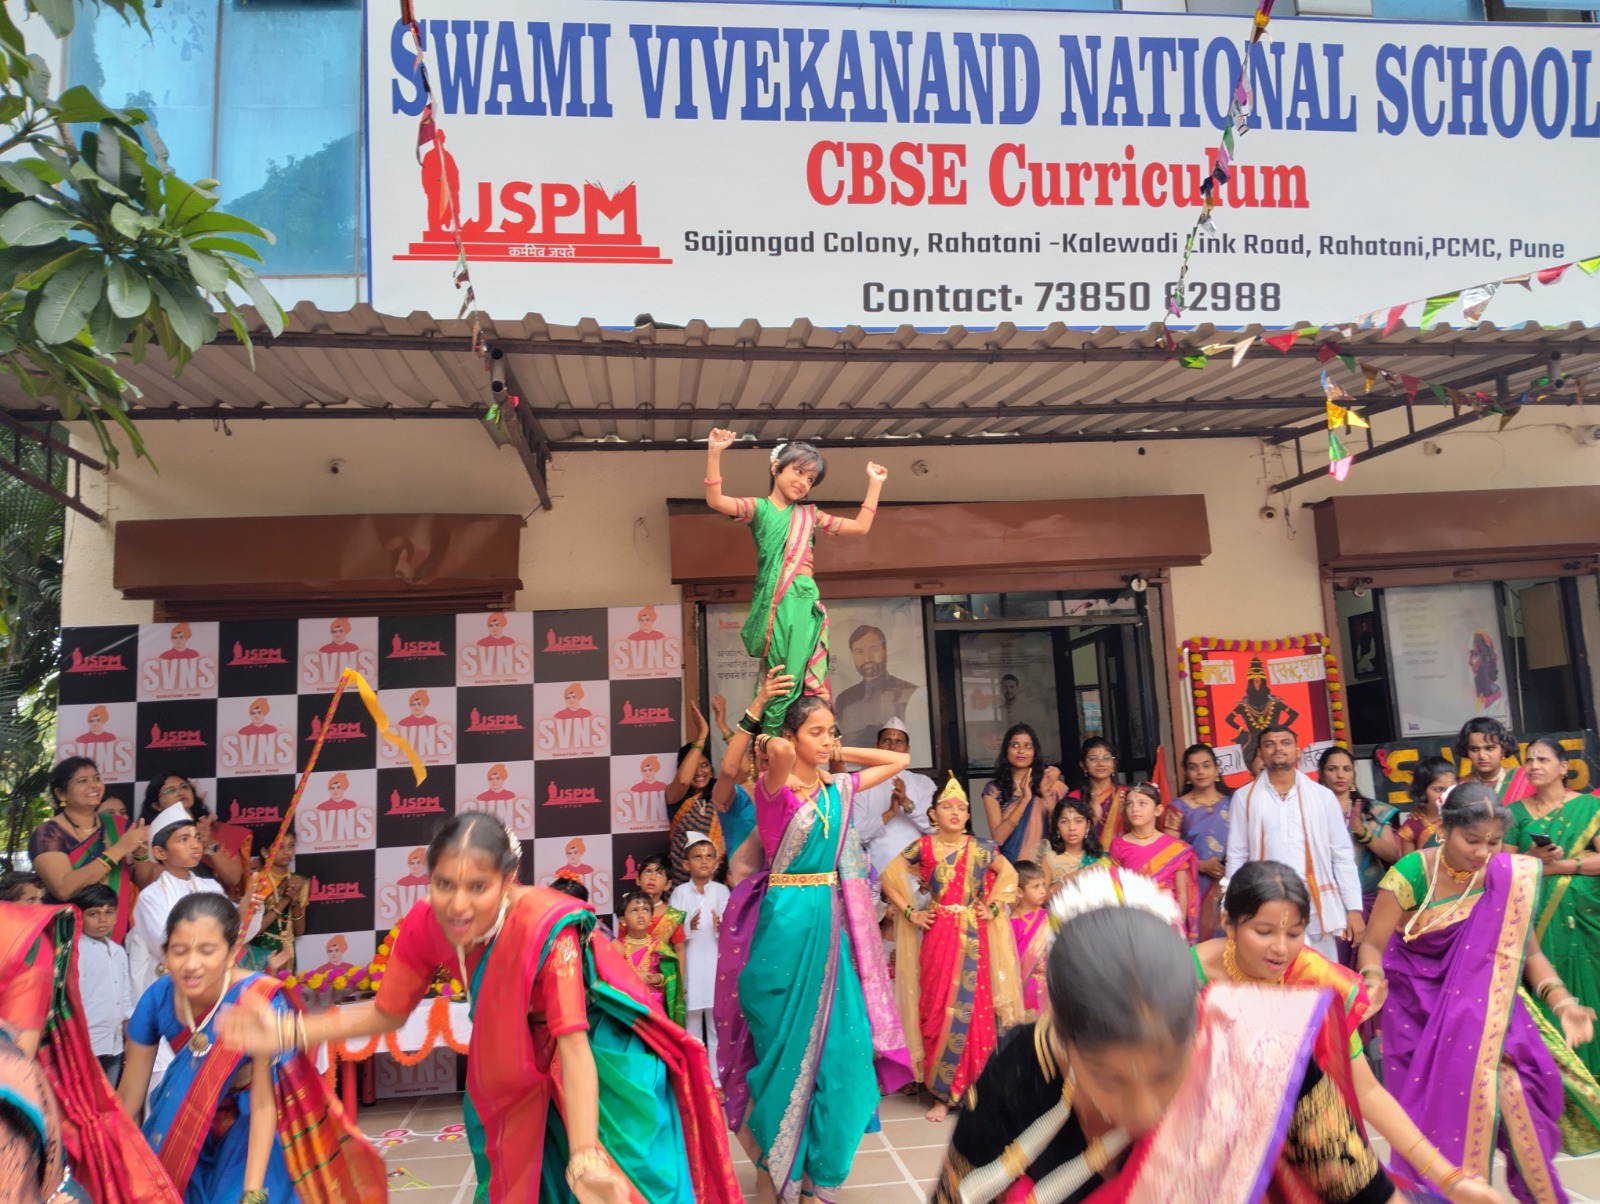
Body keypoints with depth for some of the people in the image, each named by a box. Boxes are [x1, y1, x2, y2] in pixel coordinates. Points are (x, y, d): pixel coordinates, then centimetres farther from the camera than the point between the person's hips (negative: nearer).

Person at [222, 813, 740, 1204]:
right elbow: (387, 1013, -7)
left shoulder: (545, 928, -37)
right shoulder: (425, 925, -21)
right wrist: (286, 1034, -18)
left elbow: (574, 1047, -37)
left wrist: (584, 1157, -44)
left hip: (596, 1055, -5)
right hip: (514, 1064, 5)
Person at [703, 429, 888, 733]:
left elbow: (861, 526, 26)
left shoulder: (809, 514, 22)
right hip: (776, 601, -5)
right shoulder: (758, 507, 8)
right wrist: (714, 454, -19)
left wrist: (875, 483, 27)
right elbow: (716, 501, -10)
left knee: (809, 677, -1)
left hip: (806, 599, 5)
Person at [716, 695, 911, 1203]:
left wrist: (841, 754, 9)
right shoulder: (774, 786, -12)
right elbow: (779, 753, -35)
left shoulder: (839, 786, 6)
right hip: (787, 919, -5)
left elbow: (899, 760, 16)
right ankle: (780, 1161, 28)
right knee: (788, 1040, 7)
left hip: (831, 918, 6)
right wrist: (773, 748, -13)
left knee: (838, 1040, 8)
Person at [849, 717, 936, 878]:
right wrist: (889, 813, -16)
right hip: (879, 872, -1)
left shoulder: (924, 783, 8)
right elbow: (856, 833, -4)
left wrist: (908, 804, -16)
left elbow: (935, 827, -2)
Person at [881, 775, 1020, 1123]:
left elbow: (1008, 873, 15)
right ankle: (940, 1093, 10)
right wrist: (910, 913, -2)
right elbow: (889, 876, 2)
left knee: (975, 1009, 1)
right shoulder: (923, 846, -2)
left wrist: (994, 908, 5)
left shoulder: (979, 848, 2)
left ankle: (976, 1087, 15)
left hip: (974, 938, 1)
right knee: (939, 1010, 0)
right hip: (938, 936, -1)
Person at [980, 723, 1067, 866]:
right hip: (1009, 864, -1)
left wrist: (1046, 795, -10)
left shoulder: (1049, 784, 9)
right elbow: (997, 838, -7)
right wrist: (1024, 799, -13)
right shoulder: (994, 789, 4)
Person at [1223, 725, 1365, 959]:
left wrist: (1354, 908, 1)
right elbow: (1236, 858, 5)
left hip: (1316, 907, 1)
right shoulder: (1245, 797, 3)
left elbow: (1343, 856, 7)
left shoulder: (1322, 796, 6)